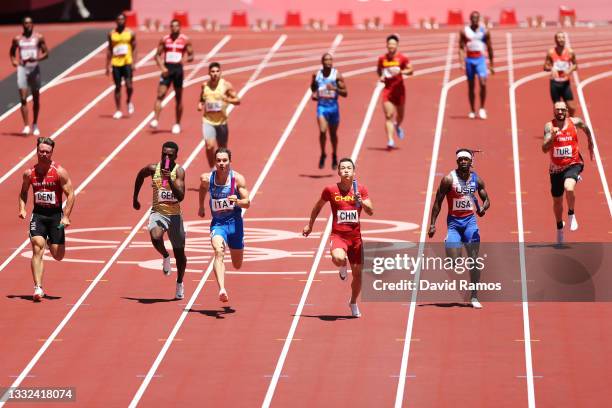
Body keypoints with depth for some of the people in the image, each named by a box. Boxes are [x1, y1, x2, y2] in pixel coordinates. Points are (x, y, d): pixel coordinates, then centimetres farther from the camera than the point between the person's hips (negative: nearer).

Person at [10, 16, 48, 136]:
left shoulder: (39, 38, 1)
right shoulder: (17, 39, 4)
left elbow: (46, 53, 1)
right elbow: (12, 52, 19)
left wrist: (36, 59, -17)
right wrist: (13, 61, -1)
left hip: (34, 69, 0)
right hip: (22, 68, 0)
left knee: (36, 99, 9)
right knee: (23, 98, -11)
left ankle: (35, 125, 25)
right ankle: (26, 126, -13)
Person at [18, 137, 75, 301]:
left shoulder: (60, 172, -8)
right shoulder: (29, 173, 1)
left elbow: (70, 194, -7)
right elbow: (23, 192, 17)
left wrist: (66, 216, -15)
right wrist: (22, 209, -1)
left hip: (55, 215, -1)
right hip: (38, 214, 1)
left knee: (58, 256, 2)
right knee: (37, 249, -16)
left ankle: (51, 243, 41)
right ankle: (38, 288, -17)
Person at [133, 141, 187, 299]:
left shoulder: (179, 171, -11)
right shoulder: (153, 169, -6)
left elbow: (180, 197, -21)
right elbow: (140, 176, 17)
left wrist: (170, 180, -32)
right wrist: (135, 199, 22)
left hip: (175, 215, 0)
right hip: (158, 212, 0)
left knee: (179, 253, 12)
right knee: (156, 237, -34)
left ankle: (180, 283, 38)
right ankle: (165, 257, 0)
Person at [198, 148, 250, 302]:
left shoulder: (238, 178, -10)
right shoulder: (207, 178, -5)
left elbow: (247, 203, -12)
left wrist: (237, 201, -33)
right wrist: (201, 207, 28)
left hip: (235, 222, 1)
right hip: (217, 222, 0)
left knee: (237, 265, 10)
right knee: (219, 252, -29)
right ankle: (222, 290, -43)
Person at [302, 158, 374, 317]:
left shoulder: (361, 190, 1)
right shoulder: (330, 190, -2)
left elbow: (370, 211, -4)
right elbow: (318, 207, 14)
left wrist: (362, 202, -24)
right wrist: (310, 225, 20)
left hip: (355, 237, 2)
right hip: (338, 235, -2)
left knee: (357, 274, 8)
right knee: (338, 259, -35)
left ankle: (353, 303, 34)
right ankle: (343, 267, 5)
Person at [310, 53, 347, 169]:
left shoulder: (337, 75, -5)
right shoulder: (316, 75, 1)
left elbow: (345, 93, -5)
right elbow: (313, 87, 18)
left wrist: (335, 88, -21)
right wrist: (313, 94, -3)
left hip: (333, 106, 0)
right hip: (321, 106, 0)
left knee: (333, 134, 13)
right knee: (322, 131, -18)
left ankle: (334, 156, 34)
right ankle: (323, 154, 1)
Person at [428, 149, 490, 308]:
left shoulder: (476, 179, 1)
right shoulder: (449, 179, -8)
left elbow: (486, 199, 10)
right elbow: (438, 202, -4)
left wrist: (483, 208, -14)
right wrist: (432, 224, -8)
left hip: (470, 220, 2)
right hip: (453, 221, -2)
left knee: (473, 259, -7)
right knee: (453, 261, -9)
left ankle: (474, 297, -2)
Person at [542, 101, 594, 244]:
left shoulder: (575, 122, -6)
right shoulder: (549, 126, -11)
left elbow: (586, 129, 19)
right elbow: (544, 149, -21)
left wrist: (590, 145, 27)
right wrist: (552, 137, -37)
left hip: (573, 164, -1)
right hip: (556, 168, 1)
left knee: (569, 188, -32)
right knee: (557, 201, 14)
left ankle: (571, 215, -5)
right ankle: (559, 227, 40)